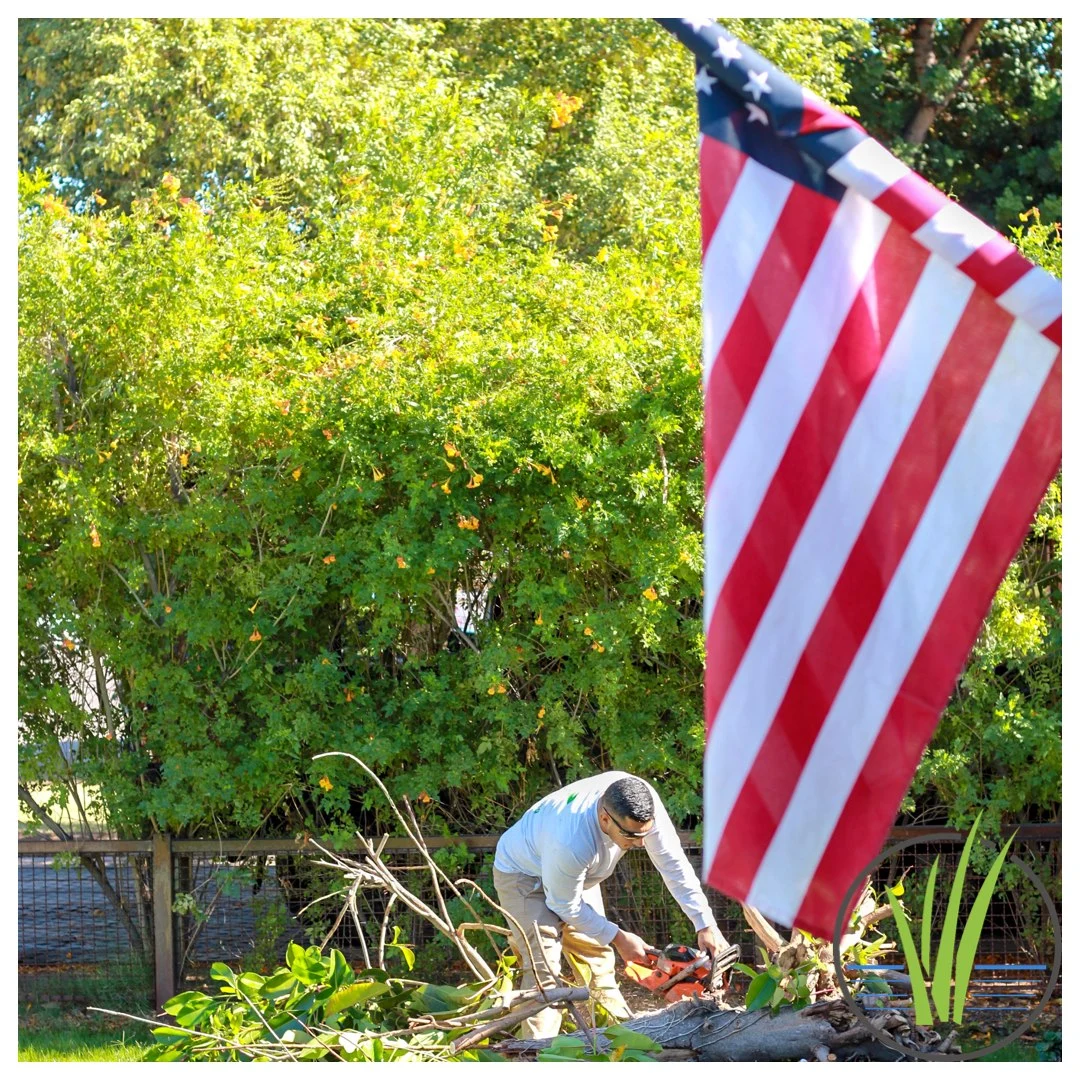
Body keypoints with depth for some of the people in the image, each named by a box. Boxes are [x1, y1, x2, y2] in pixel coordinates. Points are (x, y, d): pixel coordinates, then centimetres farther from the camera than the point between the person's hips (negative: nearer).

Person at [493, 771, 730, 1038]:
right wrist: (618, 937, -16)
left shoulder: (642, 803, -29)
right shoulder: (571, 842, -45)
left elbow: (674, 864, -17)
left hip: (579, 872, 7)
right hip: (524, 874, -7)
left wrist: (706, 925, -19)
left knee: (598, 960, 9)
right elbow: (567, 906, -26)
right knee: (544, 969, -19)